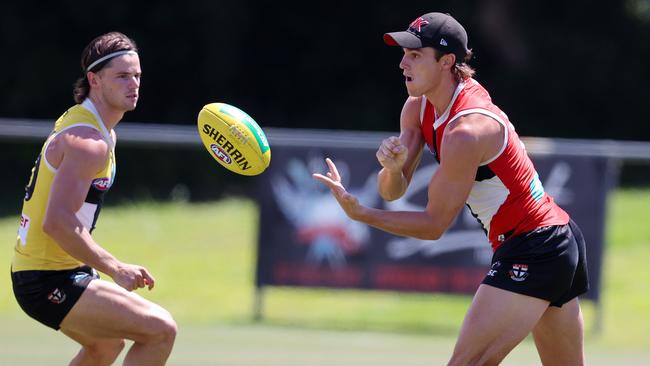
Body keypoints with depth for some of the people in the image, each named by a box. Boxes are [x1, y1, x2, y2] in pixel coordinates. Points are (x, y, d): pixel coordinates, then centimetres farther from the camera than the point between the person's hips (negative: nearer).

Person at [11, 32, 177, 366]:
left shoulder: (78, 120, 13)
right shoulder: (89, 142, -20)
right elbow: (56, 222, -30)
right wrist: (115, 269, -26)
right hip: (49, 282, -11)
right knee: (161, 330, -19)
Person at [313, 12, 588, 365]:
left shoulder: (466, 131, -25)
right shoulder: (418, 107, 2)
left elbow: (434, 224, -19)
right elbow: (393, 191, 0)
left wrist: (360, 213, -26)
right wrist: (392, 168, -23)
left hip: (531, 251, -10)